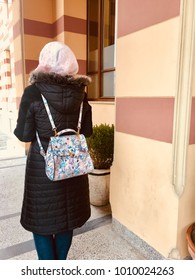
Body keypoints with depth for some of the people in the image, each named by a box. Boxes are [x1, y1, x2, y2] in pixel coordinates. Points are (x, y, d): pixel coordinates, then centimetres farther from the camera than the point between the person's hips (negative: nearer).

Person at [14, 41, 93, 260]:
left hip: (42, 165, -3)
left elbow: (24, 135, -11)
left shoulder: (33, 92, -13)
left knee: (41, 219, 14)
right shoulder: (80, 92, -3)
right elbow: (87, 131, 1)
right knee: (67, 216, 19)